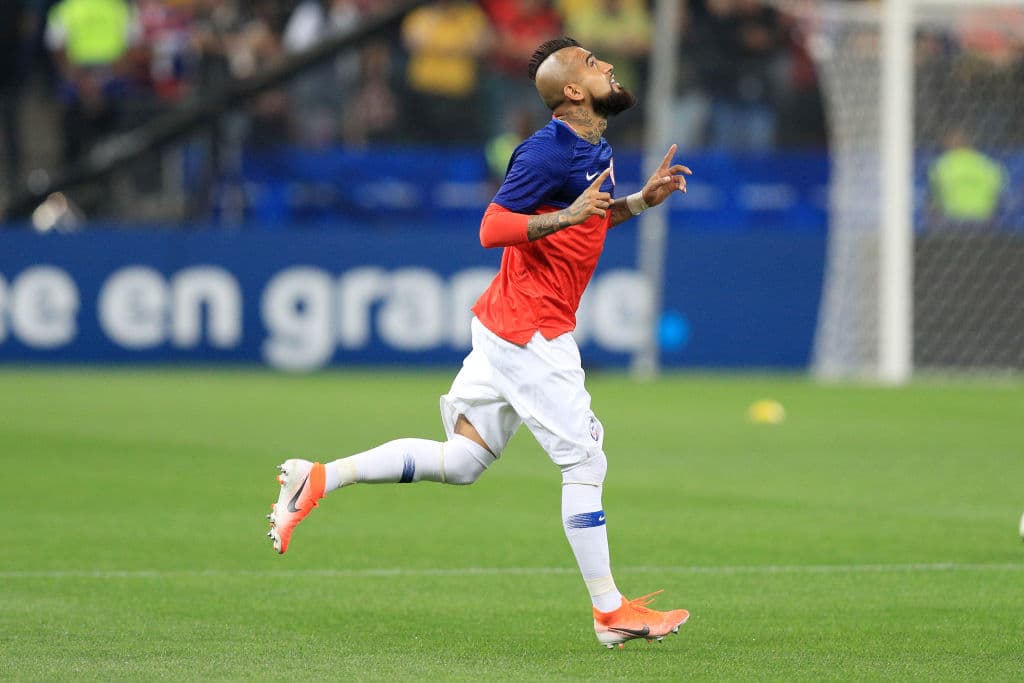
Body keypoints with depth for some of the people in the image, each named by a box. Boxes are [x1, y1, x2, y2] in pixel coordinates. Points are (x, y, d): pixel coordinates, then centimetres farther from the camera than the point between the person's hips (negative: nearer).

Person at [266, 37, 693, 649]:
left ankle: (320, 479, 8)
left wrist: (640, 201, 16)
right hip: (529, 330, -10)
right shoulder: (549, 151, -17)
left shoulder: (596, 151, 13)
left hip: (509, 326, 10)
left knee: (460, 462, 9)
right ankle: (611, 612, 2)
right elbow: (493, 228, -22)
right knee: (584, 459, -4)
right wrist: (567, 216, -31)